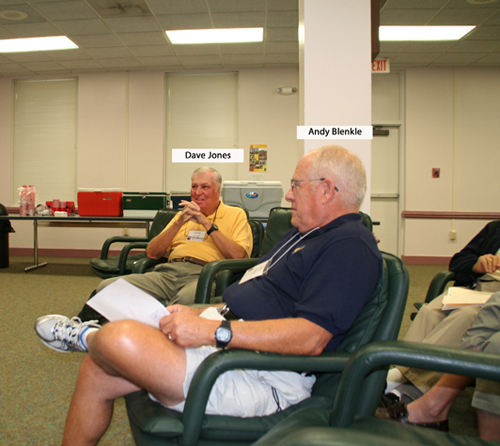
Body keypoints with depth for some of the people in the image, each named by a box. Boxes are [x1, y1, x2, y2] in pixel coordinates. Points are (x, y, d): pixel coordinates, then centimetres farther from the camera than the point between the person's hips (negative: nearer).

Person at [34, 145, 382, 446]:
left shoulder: (351, 247, -11)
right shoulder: (306, 233, 22)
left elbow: (312, 338, -23)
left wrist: (213, 331, -24)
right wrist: (200, 314, 10)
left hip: (262, 378, -10)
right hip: (225, 346, 10)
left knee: (122, 339, -25)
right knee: (97, 371, 4)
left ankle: (86, 336, 9)